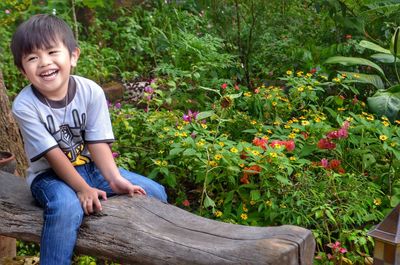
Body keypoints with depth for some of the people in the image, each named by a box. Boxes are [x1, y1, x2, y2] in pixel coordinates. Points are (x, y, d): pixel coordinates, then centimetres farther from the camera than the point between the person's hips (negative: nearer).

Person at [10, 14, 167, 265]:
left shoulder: (91, 91, -12)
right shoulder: (25, 105, -18)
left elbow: (98, 142, -11)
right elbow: (53, 154, -18)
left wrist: (114, 178, -23)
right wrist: (82, 188, -22)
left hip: (90, 167, 4)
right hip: (50, 174, -3)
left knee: (155, 193, -6)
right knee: (67, 208, -38)